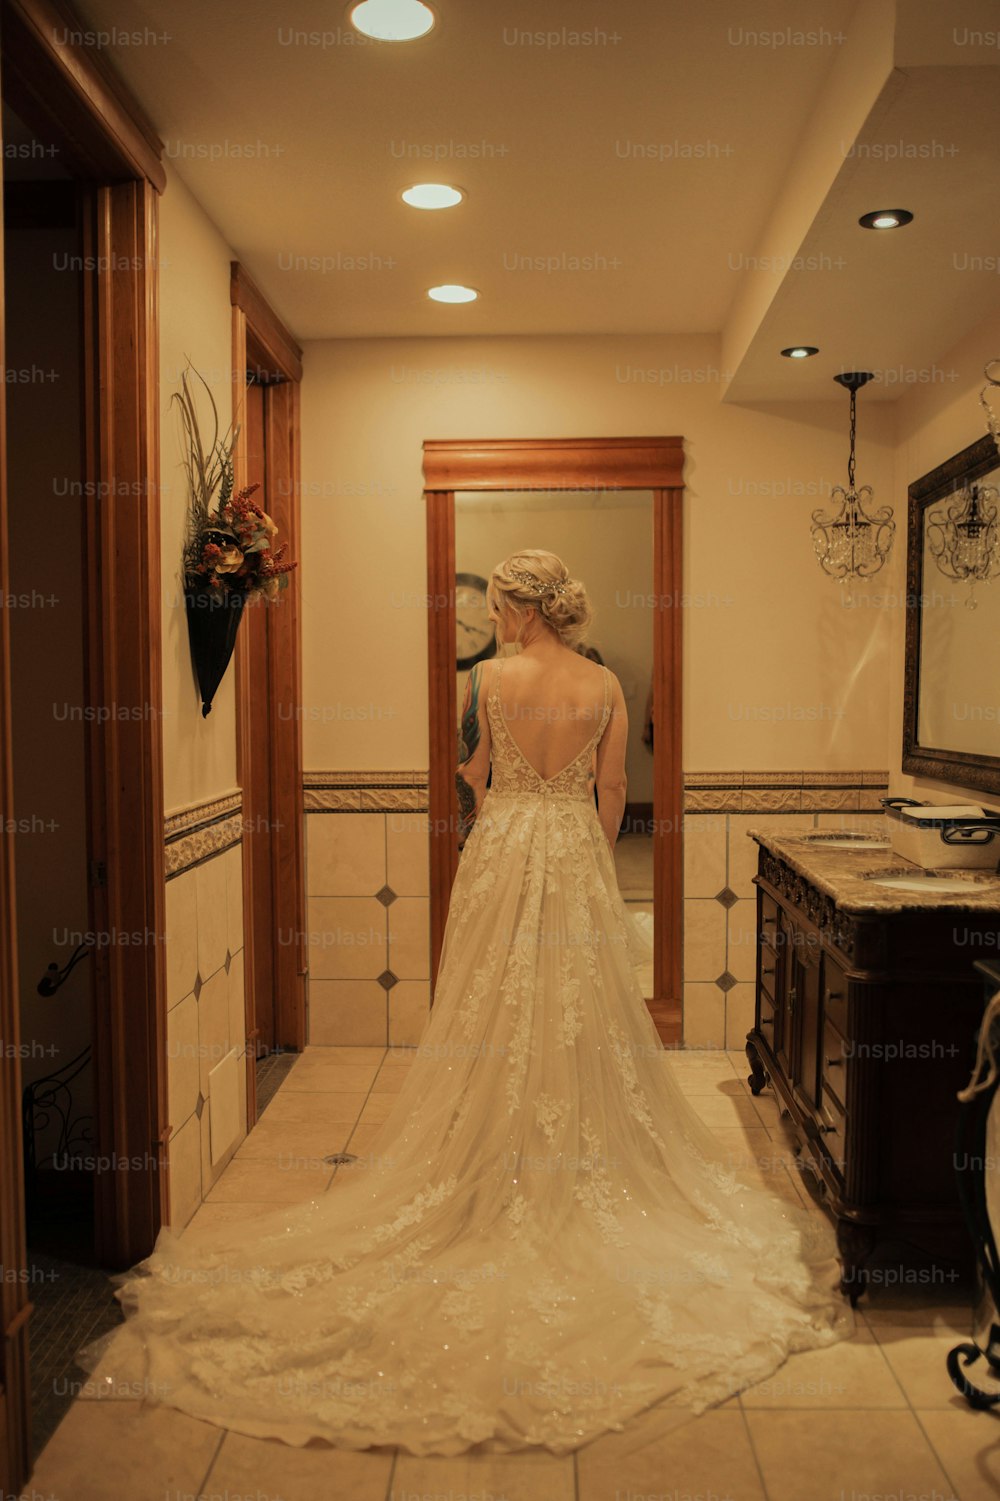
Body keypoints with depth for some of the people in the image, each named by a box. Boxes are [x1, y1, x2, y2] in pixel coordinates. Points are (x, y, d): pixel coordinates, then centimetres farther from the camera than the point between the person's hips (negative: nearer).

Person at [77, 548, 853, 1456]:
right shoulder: (605, 685, -1)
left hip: (503, 852, -2)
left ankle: (499, 1166, 17)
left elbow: (476, 776, 6)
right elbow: (612, 791, 2)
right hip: (577, 853, 2)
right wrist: (596, 864, 11)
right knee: (580, 1011, 10)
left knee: (500, 1008, 8)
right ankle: (584, 1166, 20)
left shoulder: (490, 678, -6)